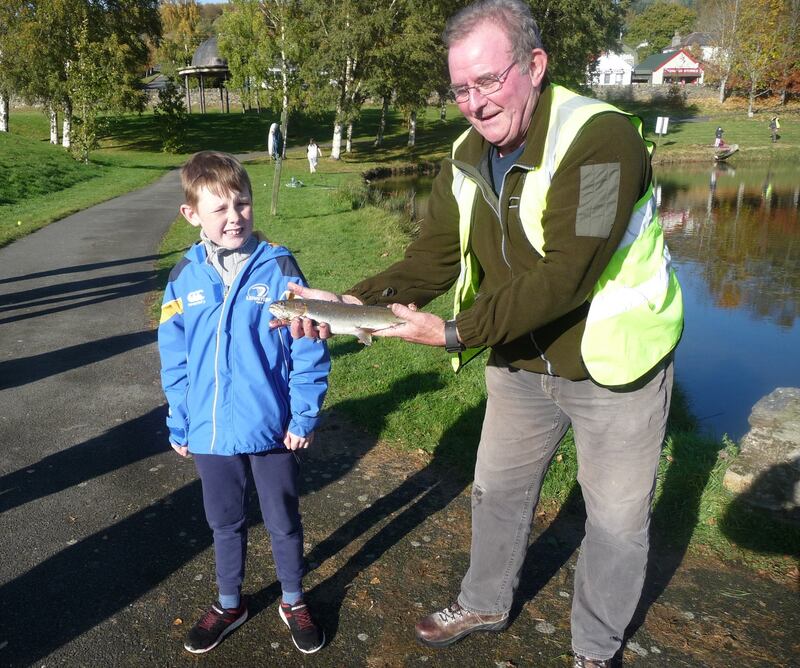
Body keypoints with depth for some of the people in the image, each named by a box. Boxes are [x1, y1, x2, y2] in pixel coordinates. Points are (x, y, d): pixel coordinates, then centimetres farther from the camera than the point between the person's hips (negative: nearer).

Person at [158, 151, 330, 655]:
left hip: (272, 429, -2)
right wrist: (179, 424, 7)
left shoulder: (279, 268, -12)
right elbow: (175, 359, 4)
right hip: (209, 432, 3)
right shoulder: (185, 278, -4)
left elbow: (308, 348, -9)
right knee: (225, 522, 21)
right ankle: (230, 604, 44)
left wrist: (304, 416, -10)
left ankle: (294, 603, 40)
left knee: (284, 522, 16)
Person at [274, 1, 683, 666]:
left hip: (614, 362, -6)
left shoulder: (600, 137, -27)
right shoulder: (467, 158, -3)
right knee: (497, 490, 21)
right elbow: (431, 259, -7)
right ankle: (484, 604, 47)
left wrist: (453, 332, -34)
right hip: (520, 362, 6)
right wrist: (351, 303, -23)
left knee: (616, 519, 11)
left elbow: (562, 277, -33)